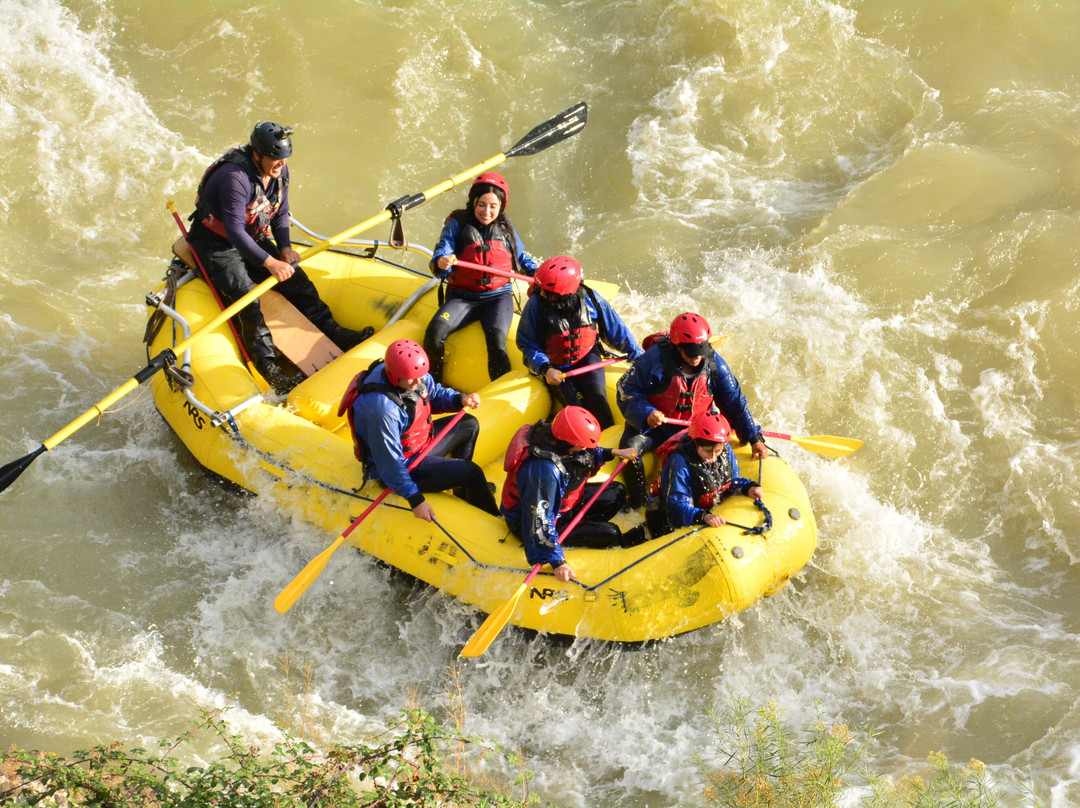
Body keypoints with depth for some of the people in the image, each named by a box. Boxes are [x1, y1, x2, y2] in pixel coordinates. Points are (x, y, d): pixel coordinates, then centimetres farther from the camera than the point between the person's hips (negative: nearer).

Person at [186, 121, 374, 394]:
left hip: (254, 237, 8)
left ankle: (334, 334, 1)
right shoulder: (235, 178, -31)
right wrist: (271, 263, -36)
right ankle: (268, 367, -30)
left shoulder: (279, 171, -6)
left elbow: (280, 214, 8)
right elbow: (235, 232, -33)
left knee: (297, 280, -5)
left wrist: (284, 247, -9)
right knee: (246, 297, -26)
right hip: (217, 242, -8)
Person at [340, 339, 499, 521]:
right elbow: (390, 462, -34)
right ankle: (493, 517, 17)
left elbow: (435, 394, 10)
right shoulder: (382, 408, -39)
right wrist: (415, 500, -30)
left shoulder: (415, 375, -13)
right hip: (406, 465, -10)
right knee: (472, 474, -12)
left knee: (470, 424, 23)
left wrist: (460, 399, -11)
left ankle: (462, 490, 40)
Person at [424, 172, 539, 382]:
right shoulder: (457, 224, 2)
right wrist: (441, 263, -34)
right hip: (462, 297, -1)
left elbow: (522, 259, 24)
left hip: (498, 296, 1)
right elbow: (441, 253, -10)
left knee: (496, 341, -29)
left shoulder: (506, 228, 11)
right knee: (435, 332, -27)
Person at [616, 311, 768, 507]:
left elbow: (735, 402, -2)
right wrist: (646, 413, -32)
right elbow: (627, 390, -14)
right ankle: (637, 502, -10)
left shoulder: (713, 362, -10)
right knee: (630, 446, -28)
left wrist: (755, 439, -3)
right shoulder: (655, 357, -21)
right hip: (653, 425, -2)